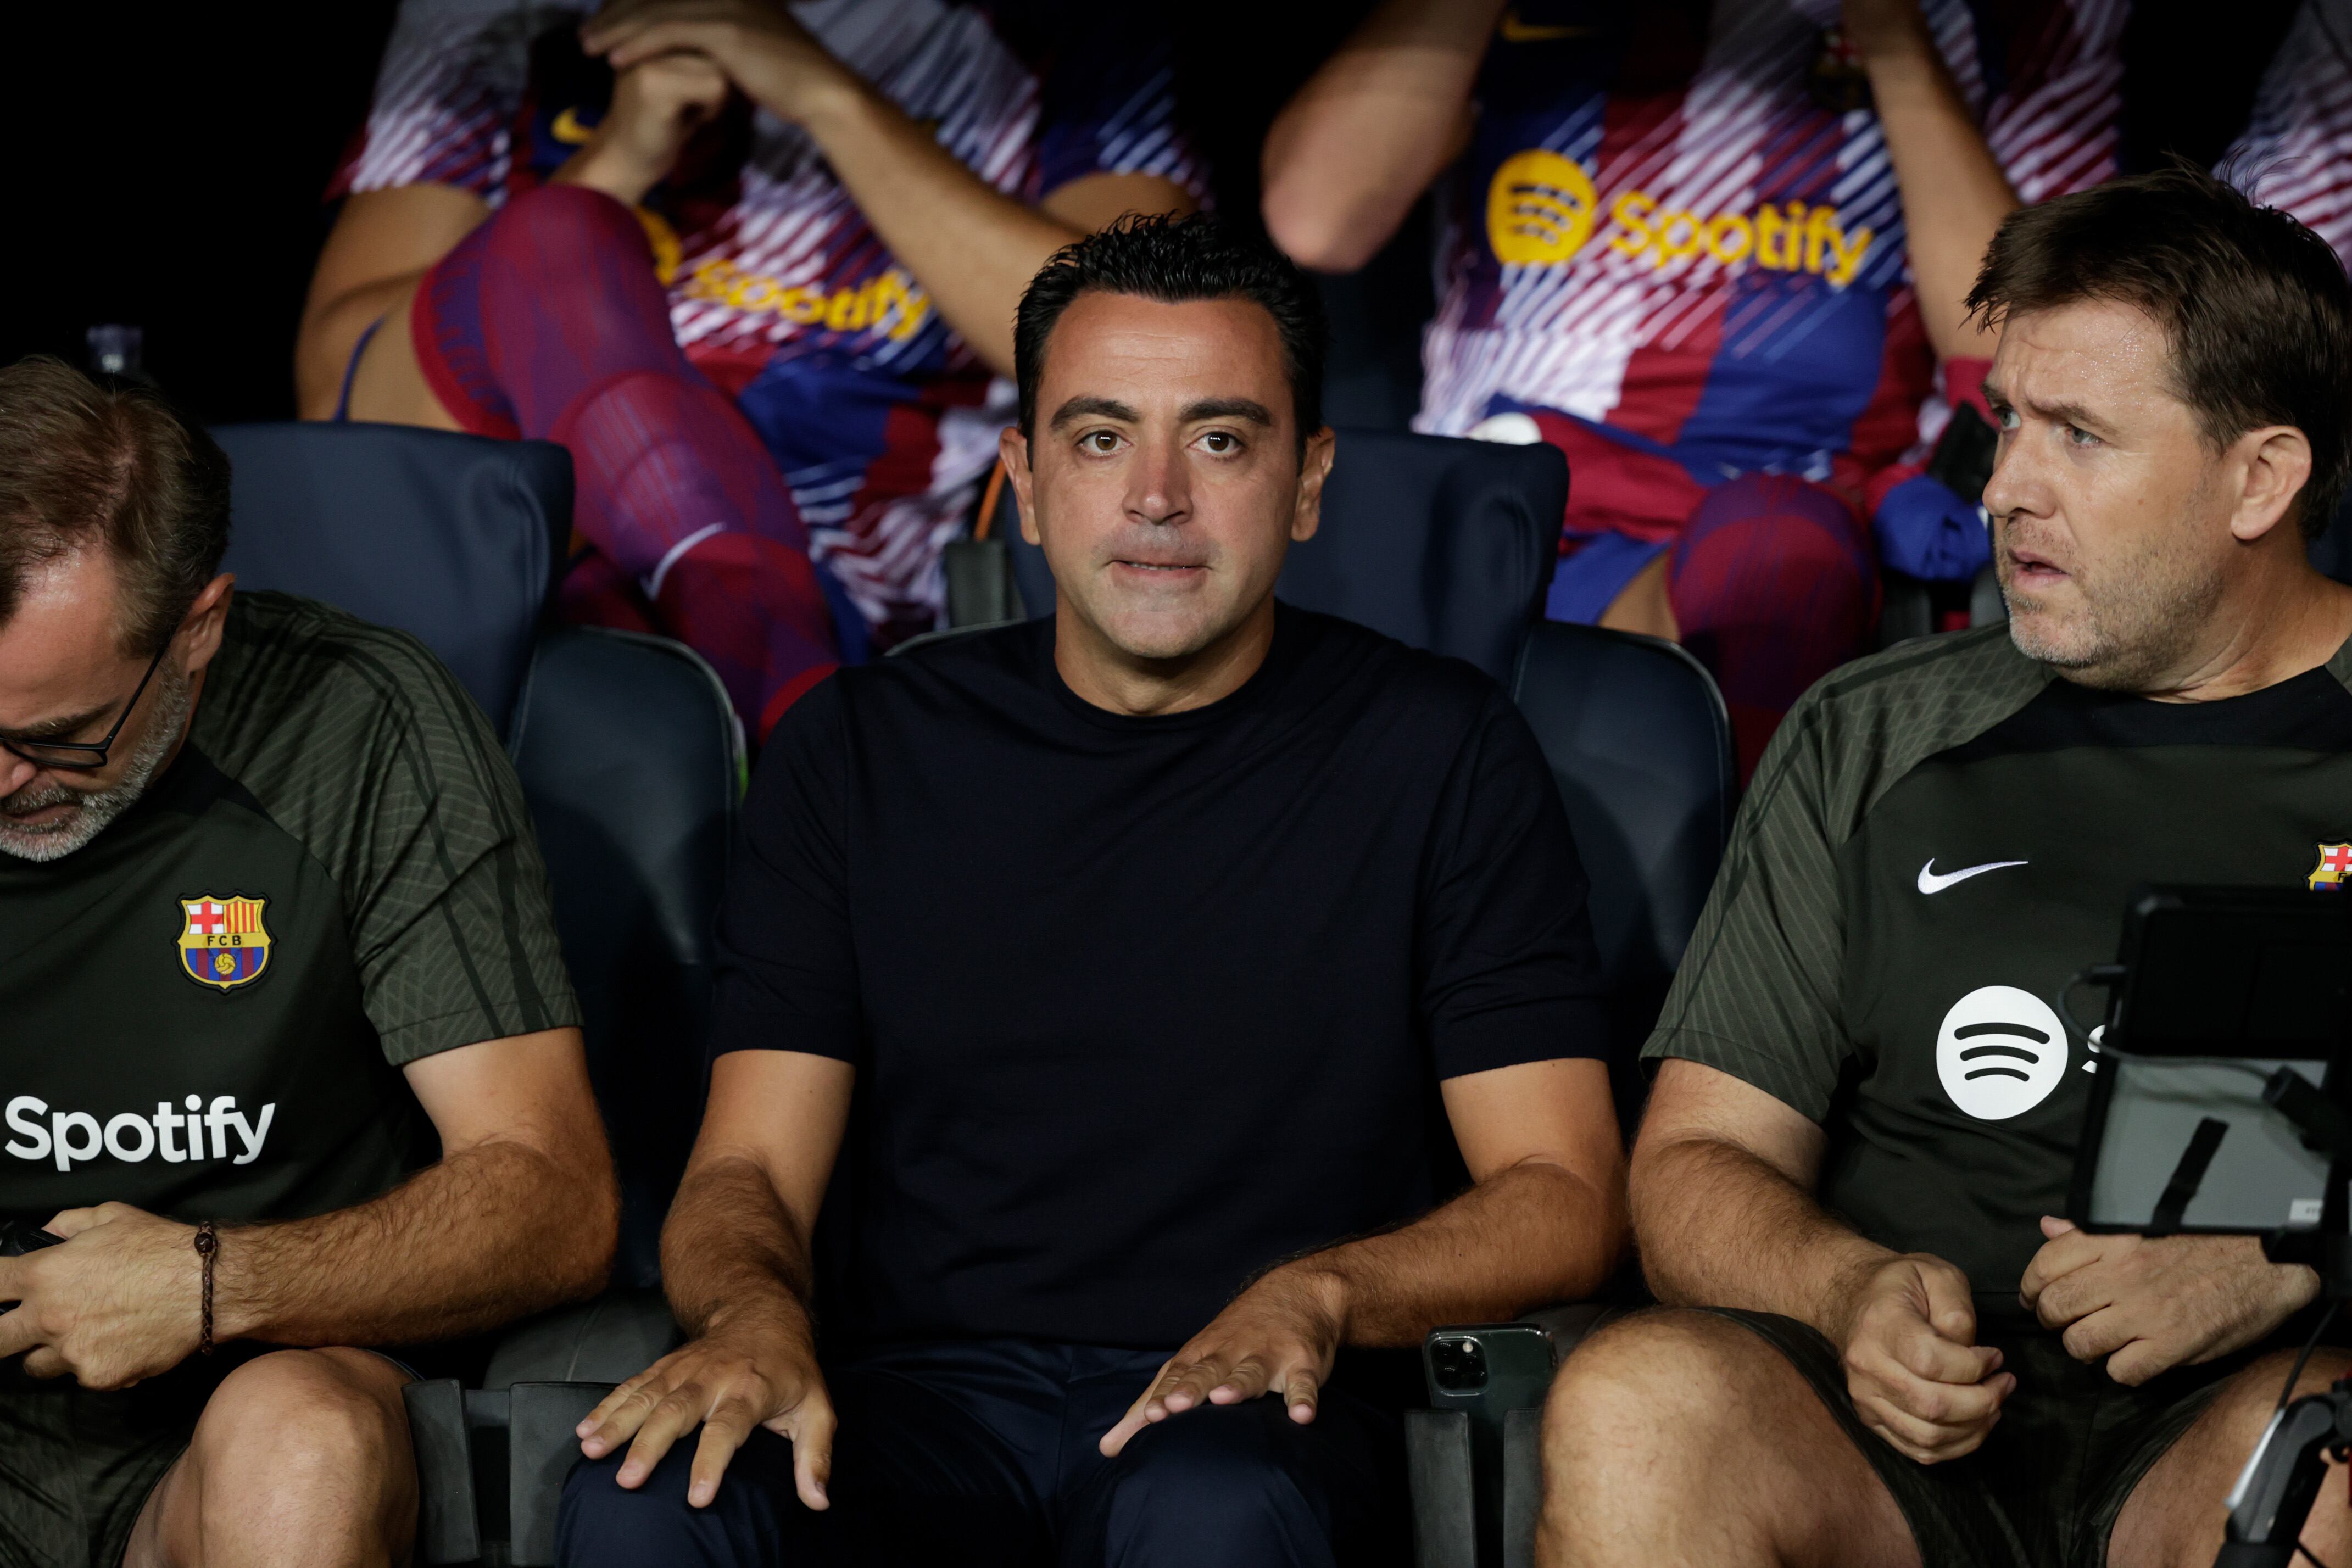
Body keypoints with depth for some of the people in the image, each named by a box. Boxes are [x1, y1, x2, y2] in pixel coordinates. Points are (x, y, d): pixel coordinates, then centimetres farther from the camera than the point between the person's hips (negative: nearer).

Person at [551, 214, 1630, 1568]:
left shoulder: (1441, 753, 8)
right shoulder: (865, 751, 14)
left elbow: (1562, 1201, 5)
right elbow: (748, 1170, 9)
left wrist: (1321, 1295, -15)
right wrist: (755, 1316, -15)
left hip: (1254, 1418, -2)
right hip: (918, 1399, 2)